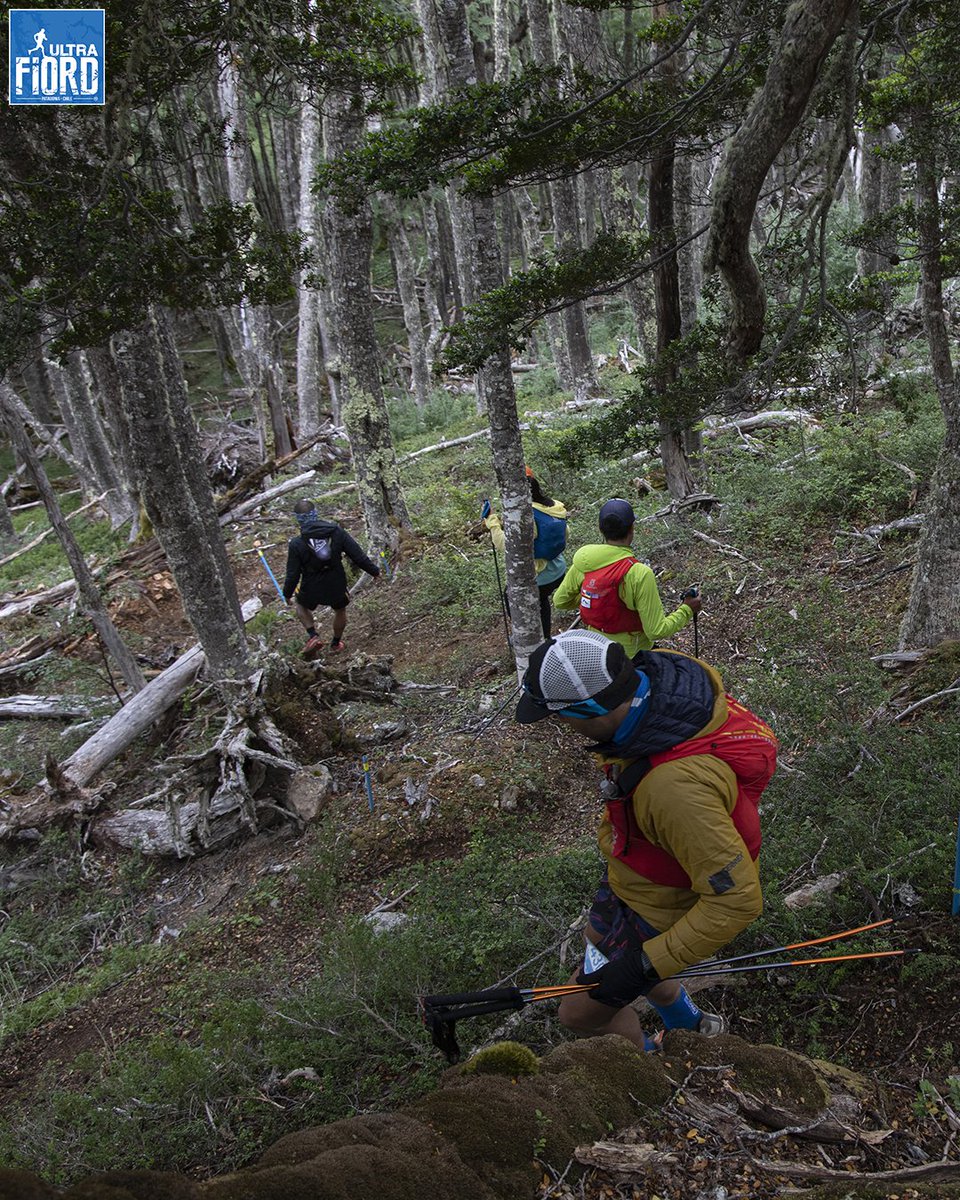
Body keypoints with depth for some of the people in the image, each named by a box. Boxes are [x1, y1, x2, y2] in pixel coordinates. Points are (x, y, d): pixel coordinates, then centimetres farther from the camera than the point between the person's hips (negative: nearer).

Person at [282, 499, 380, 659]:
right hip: (337, 586, 2)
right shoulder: (337, 531, -16)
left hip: (311, 590, -1)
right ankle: (336, 643, 51)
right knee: (340, 610, 31)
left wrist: (287, 593, 6)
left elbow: (293, 575, -12)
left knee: (300, 604, 31)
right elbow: (358, 556, -11)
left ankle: (313, 637, 15)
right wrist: (374, 570, 5)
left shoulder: (296, 545, -20)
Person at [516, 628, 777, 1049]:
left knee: (581, 1013, 8)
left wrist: (645, 966, -30)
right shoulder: (655, 672, -21)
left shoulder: (676, 786, -45)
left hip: (659, 911, -8)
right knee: (600, 941, 32)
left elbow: (737, 900, -37)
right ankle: (690, 1025, 55)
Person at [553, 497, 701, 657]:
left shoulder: (583, 560, -10)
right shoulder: (640, 574, -26)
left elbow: (559, 601, 4)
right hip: (630, 654, -5)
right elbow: (657, 631, -23)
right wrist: (686, 610, -7)